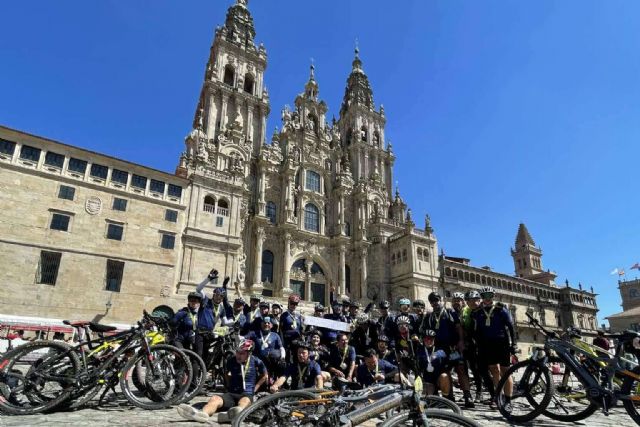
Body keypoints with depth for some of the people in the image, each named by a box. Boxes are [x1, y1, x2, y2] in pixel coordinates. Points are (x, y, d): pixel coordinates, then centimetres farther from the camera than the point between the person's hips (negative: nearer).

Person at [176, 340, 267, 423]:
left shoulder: (256, 361, -3)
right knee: (215, 398, -30)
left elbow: (264, 376, 13)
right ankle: (203, 414, -65)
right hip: (232, 393, 3)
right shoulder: (231, 361, 6)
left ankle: (238, 412, -79)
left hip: (247, 394, -3)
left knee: (245, 401, -41)